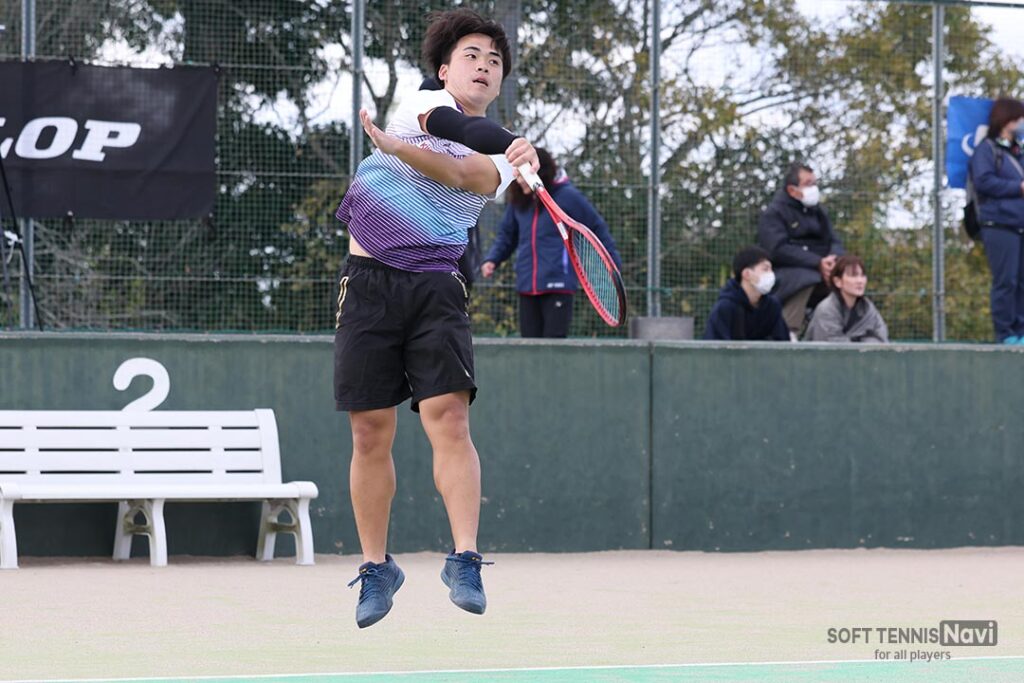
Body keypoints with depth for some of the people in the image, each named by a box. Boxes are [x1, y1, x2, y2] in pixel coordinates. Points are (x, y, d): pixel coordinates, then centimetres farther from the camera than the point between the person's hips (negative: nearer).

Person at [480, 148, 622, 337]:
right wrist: (492, 260, 5)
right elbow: (507, 235, 22)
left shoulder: (568, 196, -4)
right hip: (527, 288, 5)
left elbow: (597, 230, 3)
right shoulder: (519, 200, 10)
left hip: (558, 286, -5)